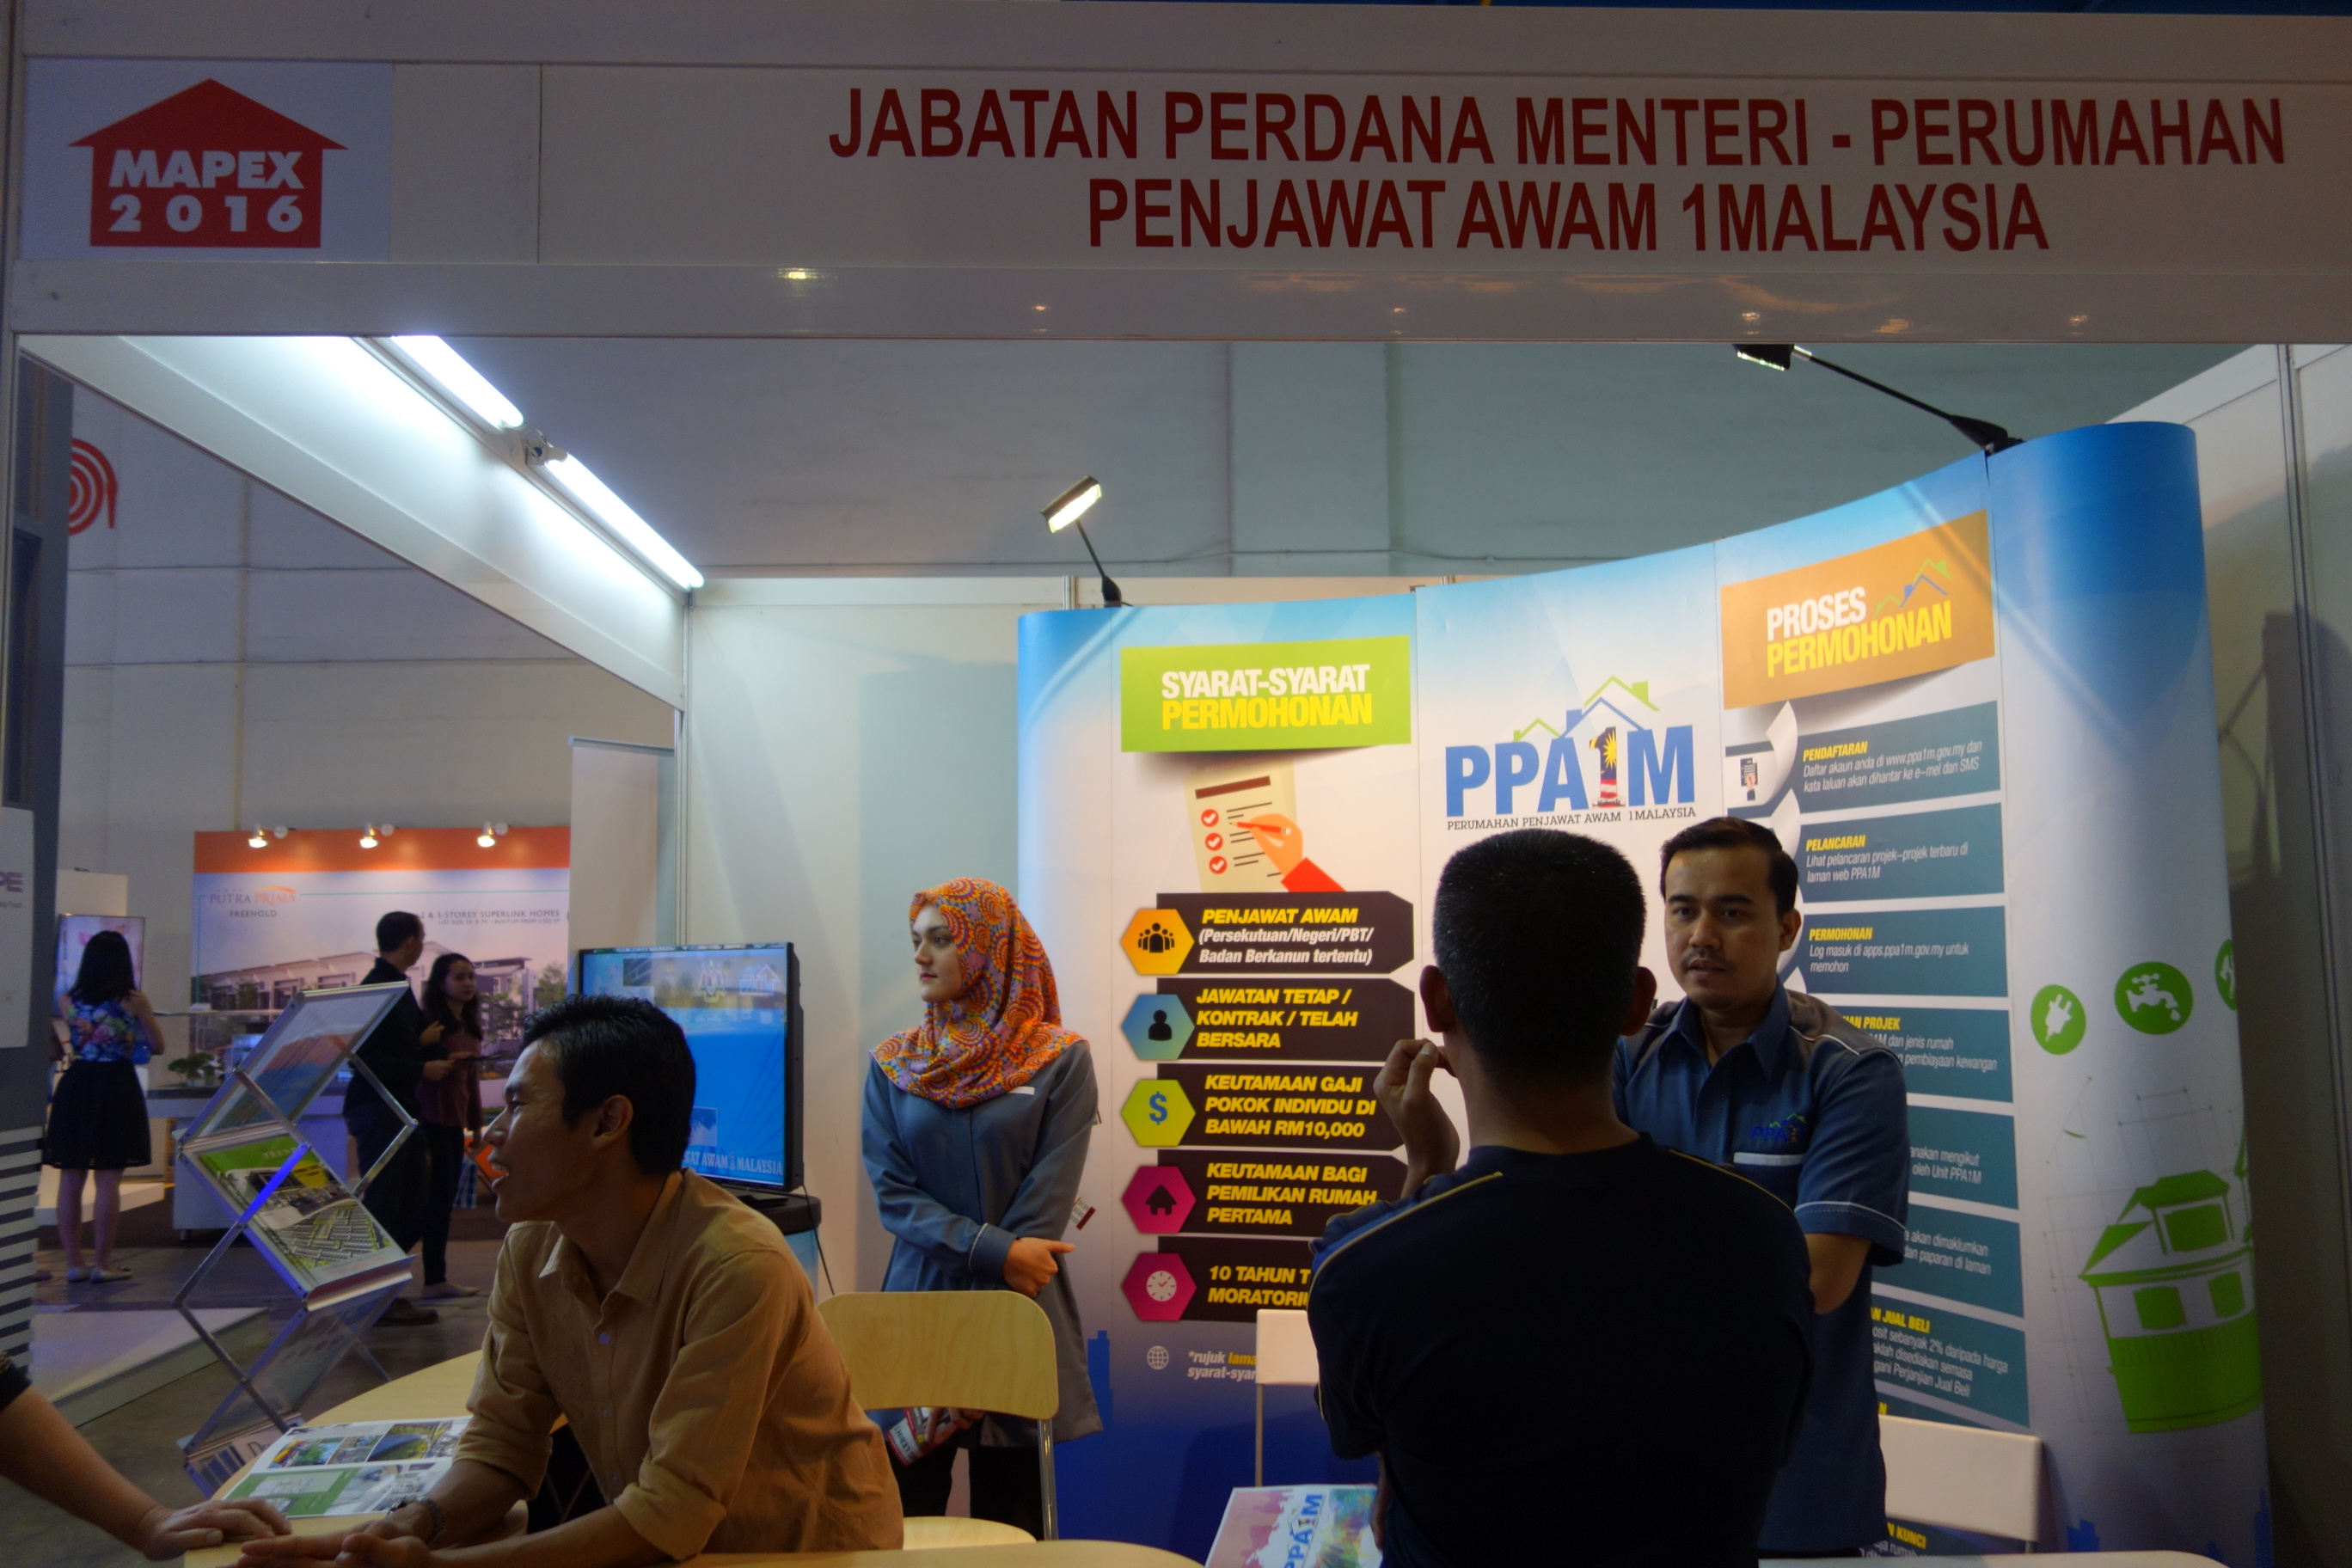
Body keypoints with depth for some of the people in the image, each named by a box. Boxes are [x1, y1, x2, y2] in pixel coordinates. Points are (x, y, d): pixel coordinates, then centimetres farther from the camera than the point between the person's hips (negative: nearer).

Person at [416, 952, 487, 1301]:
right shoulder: (431, 1023, -8)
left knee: (443, 1201, 9)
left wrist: (476, 1124, 18)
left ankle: (437, 1279, 13)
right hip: (431, 1119, -8)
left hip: (455, 1122, 8)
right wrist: (444, 1064, -26)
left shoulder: (470, 1027, 16)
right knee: (436, 1198, -7)